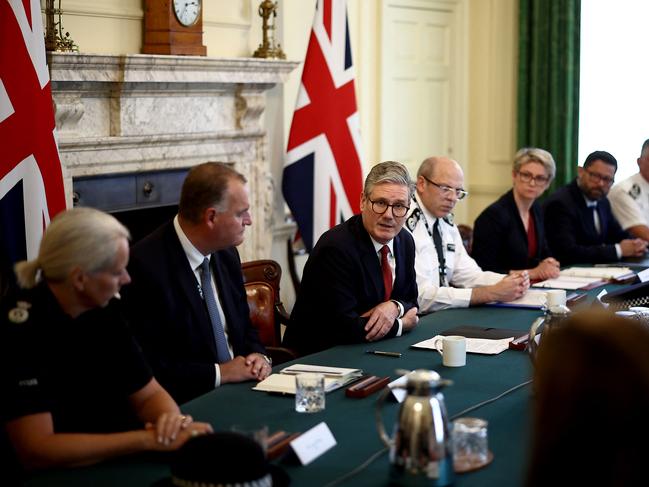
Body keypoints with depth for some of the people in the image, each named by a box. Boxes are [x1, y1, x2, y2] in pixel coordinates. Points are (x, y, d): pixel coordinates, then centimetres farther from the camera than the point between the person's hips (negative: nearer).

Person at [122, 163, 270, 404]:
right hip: (187, 404, -8)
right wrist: (218, 373, -16)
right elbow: (146, 365, -18)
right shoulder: (145, 265, -17)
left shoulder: (226, 254, 8)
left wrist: (258, 356, -1)